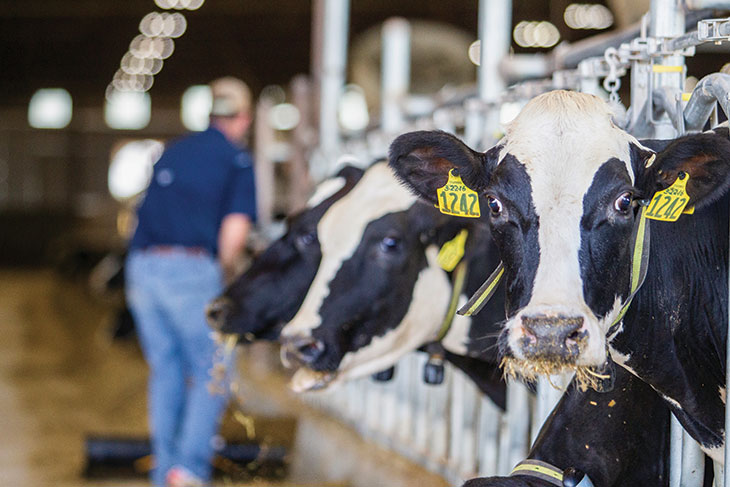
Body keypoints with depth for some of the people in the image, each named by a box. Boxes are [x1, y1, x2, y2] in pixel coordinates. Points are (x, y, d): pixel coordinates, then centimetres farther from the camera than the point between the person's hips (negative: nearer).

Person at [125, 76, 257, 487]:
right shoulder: (237, 161, 1)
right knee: (212, 371, 3)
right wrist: (226, 272, 7)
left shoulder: (173, 151, 20)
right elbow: (235, 231, -11)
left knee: (165, 370, 15)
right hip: (191, 271, -6)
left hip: (142, 267, 6)